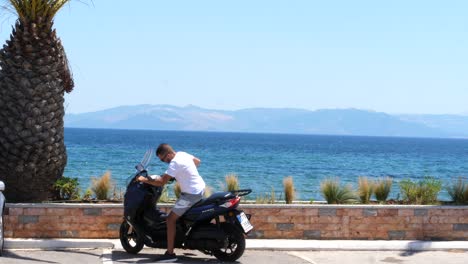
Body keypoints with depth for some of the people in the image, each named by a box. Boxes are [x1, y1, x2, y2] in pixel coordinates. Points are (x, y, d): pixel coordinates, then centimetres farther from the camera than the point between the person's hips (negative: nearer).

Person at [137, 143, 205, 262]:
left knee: (170, 219, -11)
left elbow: (161, 182, -25)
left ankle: (170, 253, -13)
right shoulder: (183, 154, 5)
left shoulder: (175, 163, -21)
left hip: (191, 194, -10)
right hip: (200, 188, 10)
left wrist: (144, 180, -15)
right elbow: (197, 161, 21)